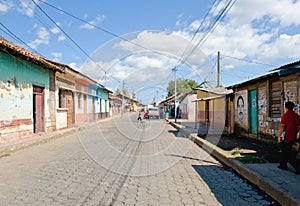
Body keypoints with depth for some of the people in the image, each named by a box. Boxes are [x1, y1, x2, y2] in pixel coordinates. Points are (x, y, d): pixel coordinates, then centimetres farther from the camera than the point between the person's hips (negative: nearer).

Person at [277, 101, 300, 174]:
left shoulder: (285, 115, -13)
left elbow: (282, 127, -17)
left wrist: (279, 136, -11)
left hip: (286, 137, -8)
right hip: (293, 137, 8)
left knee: (288, 153, -3)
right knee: (285, 151, 20)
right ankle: (283, 165, 28)